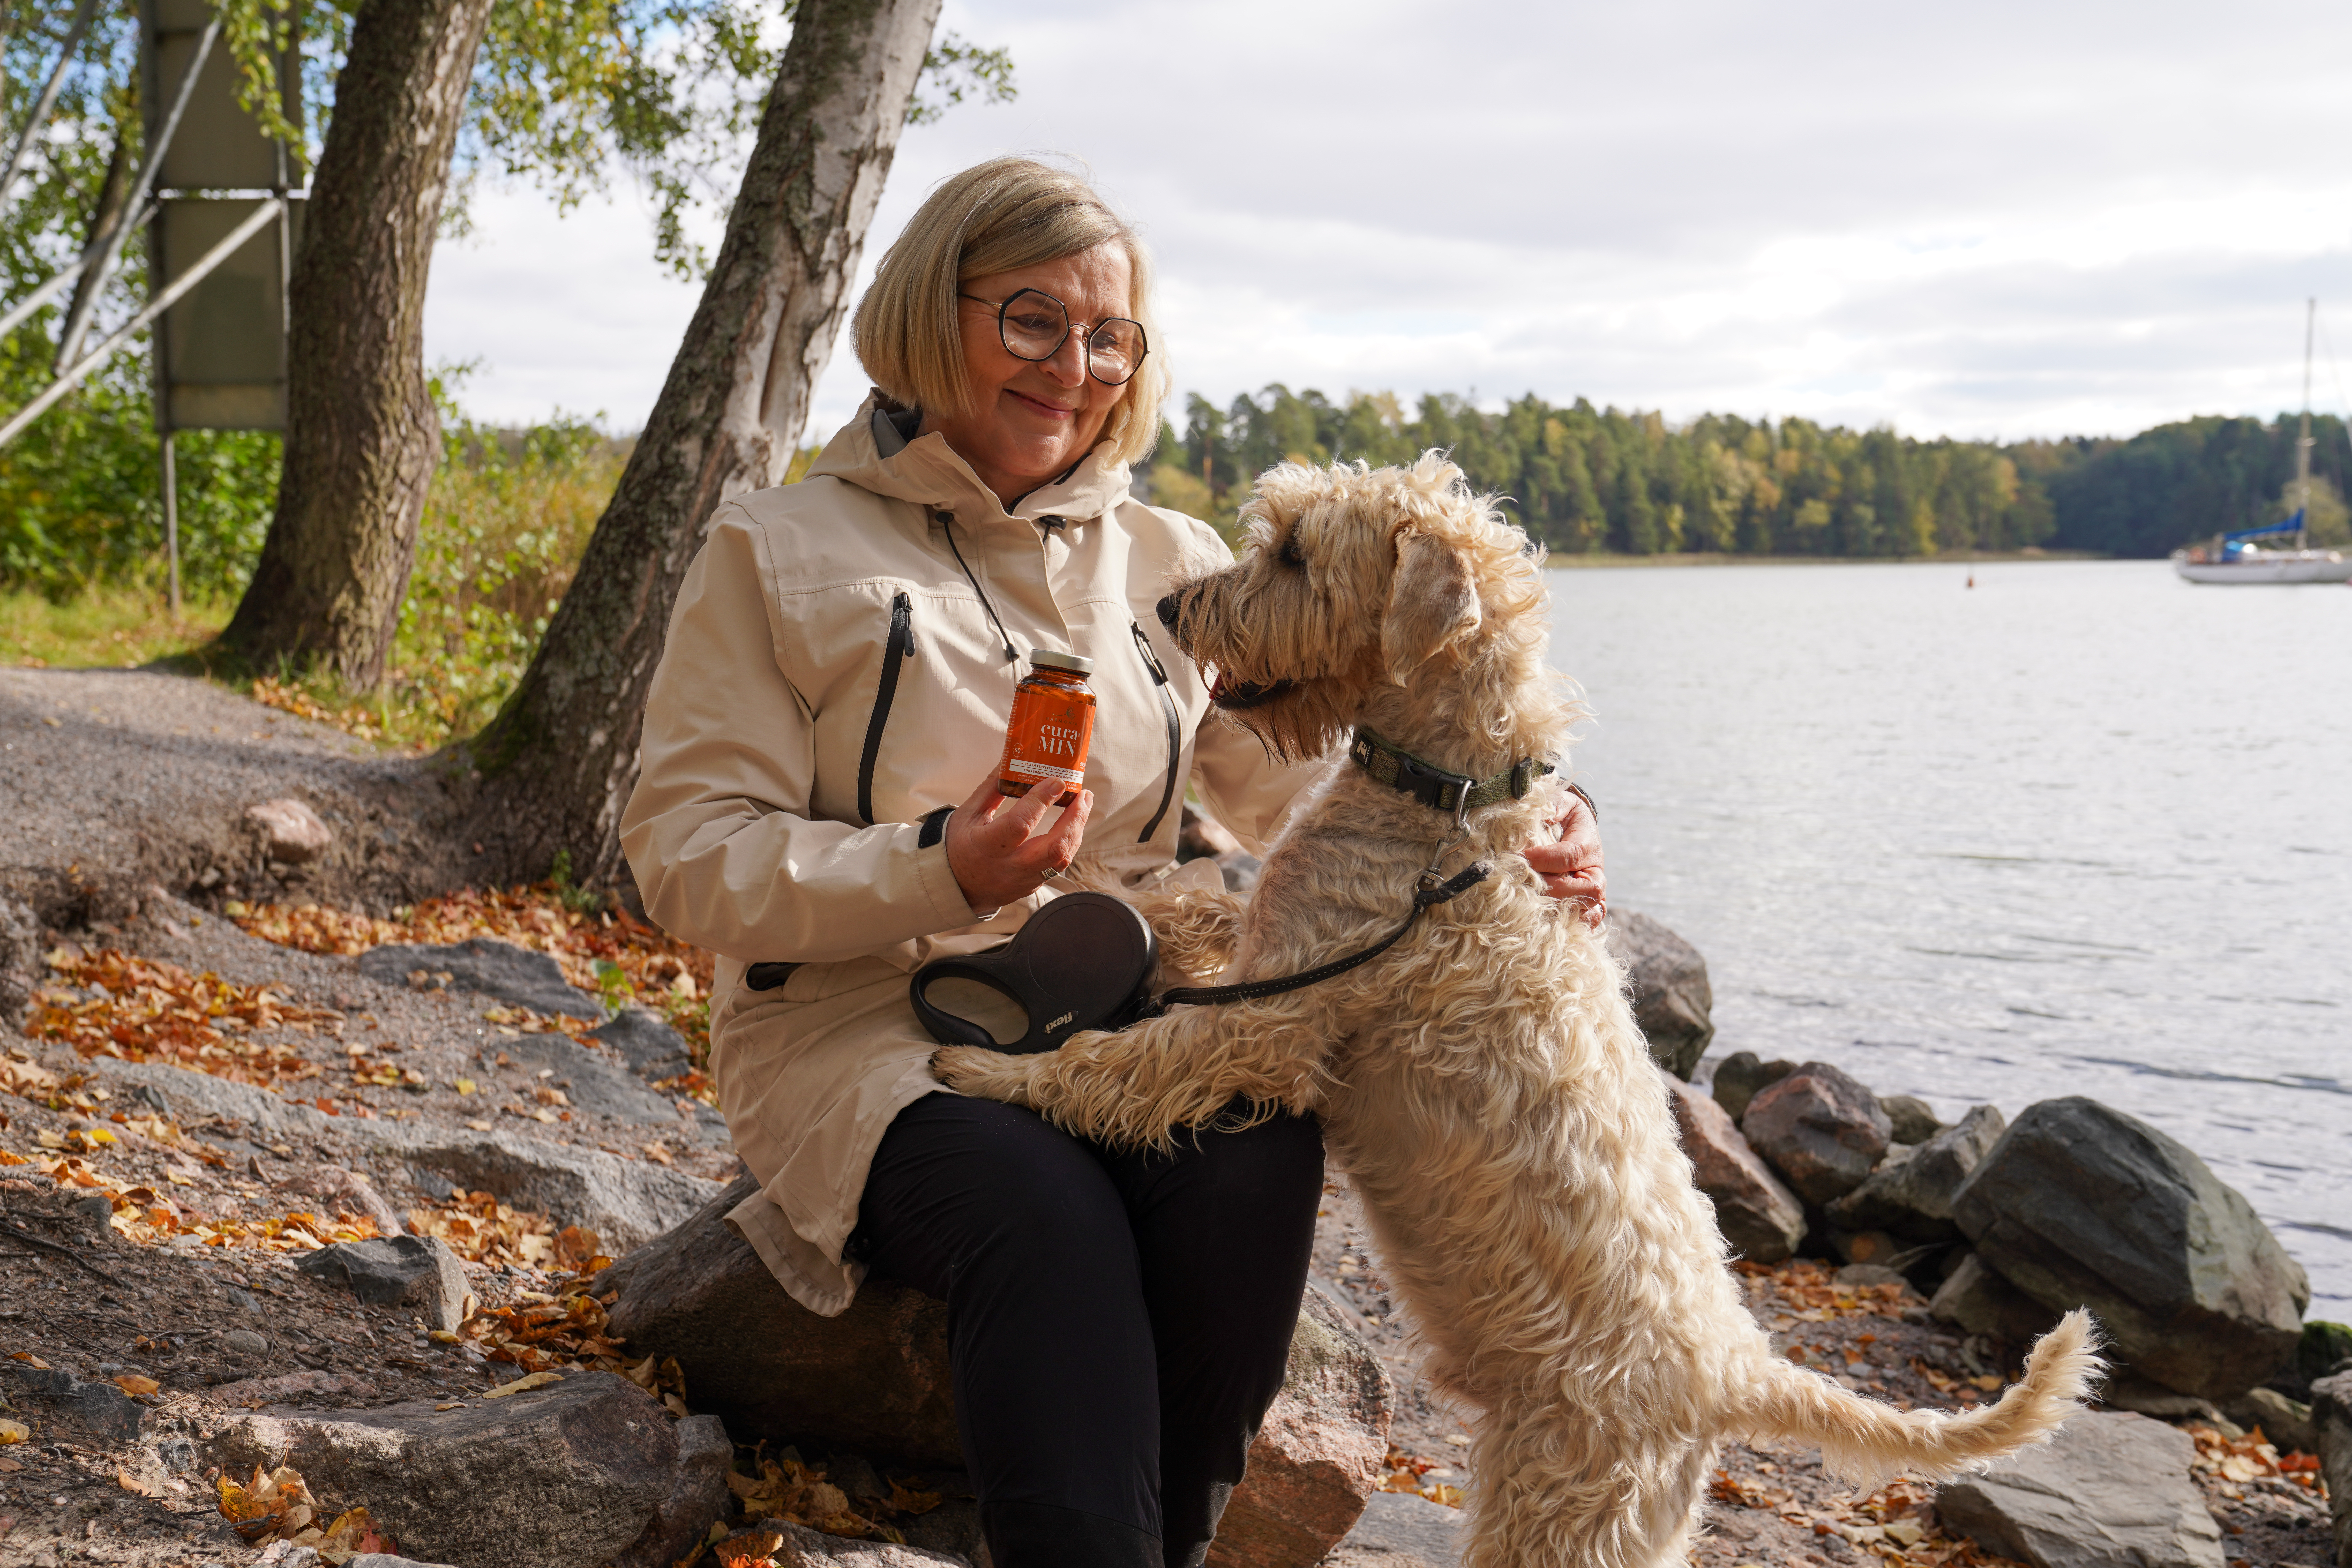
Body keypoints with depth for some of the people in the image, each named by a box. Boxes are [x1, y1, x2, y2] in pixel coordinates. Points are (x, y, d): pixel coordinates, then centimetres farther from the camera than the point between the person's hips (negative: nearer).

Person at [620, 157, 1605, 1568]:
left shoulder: (1171, 566, 16)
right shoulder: (782, 554, 4)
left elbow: (1312, 790, 11)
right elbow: (689, 854, -3)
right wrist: (943, 870, -18)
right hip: (869, 1025, -3)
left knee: (1261, 1150, -30)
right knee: (1043, 1203, -35)